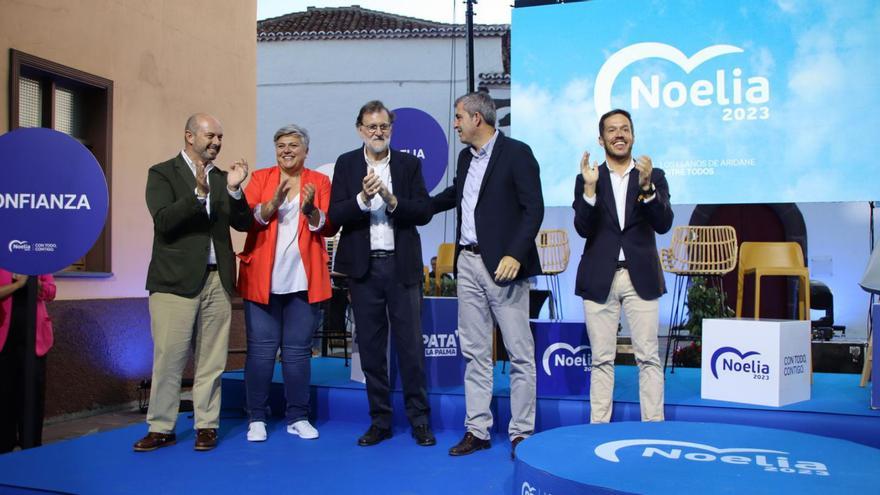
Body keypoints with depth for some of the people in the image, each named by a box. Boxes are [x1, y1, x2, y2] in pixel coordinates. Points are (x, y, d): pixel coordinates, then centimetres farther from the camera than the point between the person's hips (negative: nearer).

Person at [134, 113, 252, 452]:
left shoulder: (222, 178, 14)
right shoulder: (162, 173, 2)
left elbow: (243, 224, 6)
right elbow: (163, 221, -12)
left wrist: (234, 190, -10)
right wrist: (198, 193, -23)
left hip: (217, 280, 4)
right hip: (176, 280, -3)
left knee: (211, 360, 6)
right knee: (168, 359, 0)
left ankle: (206, 426, 16)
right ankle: (161, 428, 12)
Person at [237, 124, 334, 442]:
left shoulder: (319, 181, 8)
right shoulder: (260, 178, 9)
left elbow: (326, 227, -1)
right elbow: (248, 219, -4)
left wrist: (310, 209, -21)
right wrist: (274, 201, -20)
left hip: (303, 280, 0)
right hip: (262, 278, 0)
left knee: (298, 350, 5)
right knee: (261, 349, 2)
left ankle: (298, 417, 15)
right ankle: (257, 418, 13)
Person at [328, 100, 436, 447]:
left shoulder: (409, 164, 5)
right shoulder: (346, 164, 5)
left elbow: (424, 212, -4)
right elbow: (335, 216, -3)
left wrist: (392, 200, -18)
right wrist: (362, 198, -19)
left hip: (402, 265, -1)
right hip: (364, 266, 1)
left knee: (410, 345, 2)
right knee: (371, 347, 8)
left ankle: (420, 419, 14)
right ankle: (380, 421, 20)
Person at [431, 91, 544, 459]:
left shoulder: (516, 153, -7)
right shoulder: (466, 157, 15)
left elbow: (534, 208, -13)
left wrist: (515, 255, -23)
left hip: (502, 265, -7)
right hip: (468, 264, 7)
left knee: (519, 354, 0)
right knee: (474, 353, 10)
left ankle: (521, 433, 10)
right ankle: (477, 430, 19)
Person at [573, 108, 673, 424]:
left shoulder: (654, 176, 6)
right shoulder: (587, 179, 5)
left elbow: (663, 224, -6)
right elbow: (583, 229, -6)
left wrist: (646, 186, -20)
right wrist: (590, 188, -19)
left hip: (641, 278, 0)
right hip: (600, 279, 0)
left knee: (648, 357, 2)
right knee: (602, 359, 6)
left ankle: (653, 424, 10)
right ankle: (599, 425, 14)